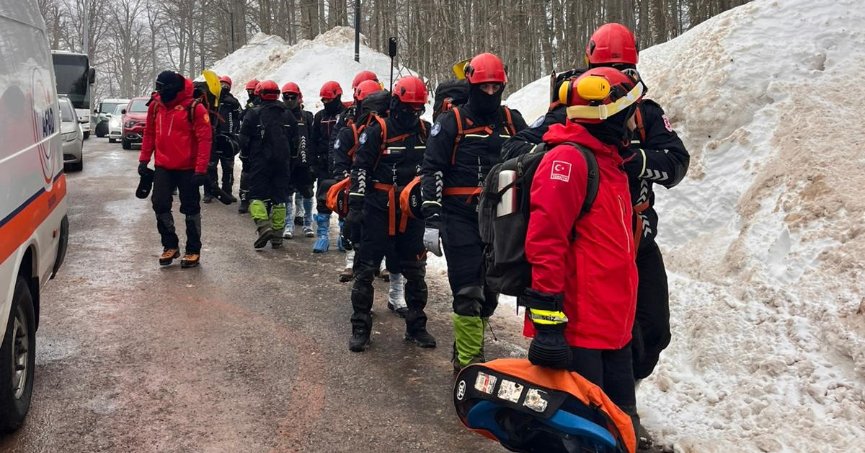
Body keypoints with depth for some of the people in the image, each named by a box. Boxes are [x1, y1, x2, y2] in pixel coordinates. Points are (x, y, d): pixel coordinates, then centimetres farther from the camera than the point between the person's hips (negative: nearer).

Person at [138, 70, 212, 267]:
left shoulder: (194, 108, -14)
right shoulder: (155, 105, 4)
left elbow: (204, 139, -15)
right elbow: (149, 134, 13)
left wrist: (201, 169, -19)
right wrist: (144, 160, 8)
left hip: (187, 169, -5)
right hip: (163, 167, 5)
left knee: (190, 209, 5)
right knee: (160, 205, 3)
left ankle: (193, 250, 16)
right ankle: (170, 245, 20)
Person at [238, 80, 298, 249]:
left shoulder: (254, 113, -6)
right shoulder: (288, 115, 7)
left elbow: (244, 139, -5)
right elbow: (294, 140, 11)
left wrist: (246, 154, 12)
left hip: (260, 161, -3)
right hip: (283, 163, 4)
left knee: (257, 195, 3)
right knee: (280, 198, 7)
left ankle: (263, 226, -19)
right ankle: (277, 236, 9)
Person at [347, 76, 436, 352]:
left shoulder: (426, 131, 6)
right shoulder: (378, 131, -7)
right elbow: (360, 168, -9)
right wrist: (356, 205, -16)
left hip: (412, 212, 4)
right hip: (379, 210, -4)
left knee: (416, 272, 9)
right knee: (366, 270, -1)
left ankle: (416, 327, 22)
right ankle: (360, 327, 10)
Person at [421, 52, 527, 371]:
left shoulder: (512, 121, 12)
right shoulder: (452, 122, 1)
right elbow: (432, 171, -4)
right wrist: (432, 219, -13)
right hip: (460, 217, -4)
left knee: (489, 291, 10)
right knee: (468, 291, -9)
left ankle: (466, 347, 28)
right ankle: (468, 361, 0)